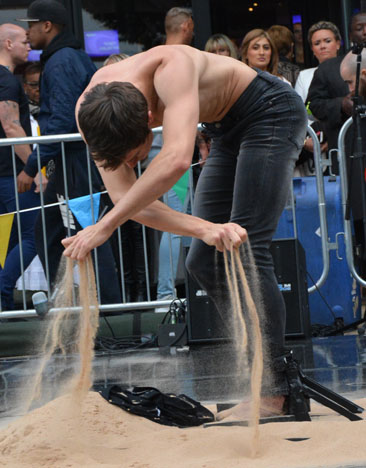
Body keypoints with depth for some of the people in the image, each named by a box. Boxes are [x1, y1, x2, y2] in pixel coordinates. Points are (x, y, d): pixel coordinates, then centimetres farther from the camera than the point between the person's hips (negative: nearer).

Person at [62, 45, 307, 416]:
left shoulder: (170, 68, -39)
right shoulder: (90, 111, -18)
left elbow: (177, 159, -52)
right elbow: (122, 195, -24)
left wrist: (105, 226, -50)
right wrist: (205, 229, -38)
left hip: (271, 111, -7)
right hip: (229, 131, 8)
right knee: (204, 263, 3)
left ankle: (271, 392, -16)